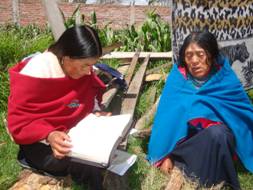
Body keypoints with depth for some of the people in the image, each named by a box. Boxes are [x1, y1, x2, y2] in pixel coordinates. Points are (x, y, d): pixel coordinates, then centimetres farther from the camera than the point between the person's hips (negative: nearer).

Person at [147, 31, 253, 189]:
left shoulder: (226, 78, -10)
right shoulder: (178, 76, -10)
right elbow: (167, 115, -12)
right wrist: (165, 154, -18)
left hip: (218, 135, 0)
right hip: (187, 135, 0)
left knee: (216, 134, -32)